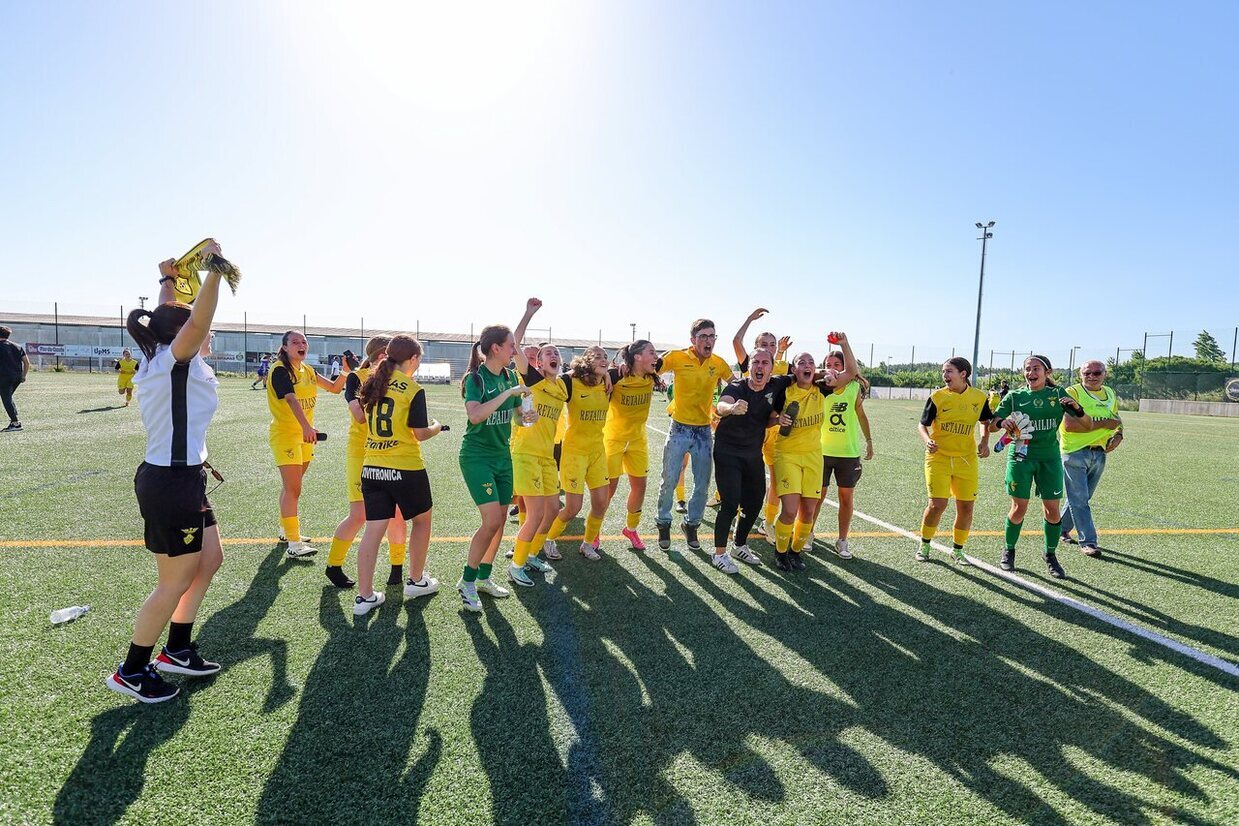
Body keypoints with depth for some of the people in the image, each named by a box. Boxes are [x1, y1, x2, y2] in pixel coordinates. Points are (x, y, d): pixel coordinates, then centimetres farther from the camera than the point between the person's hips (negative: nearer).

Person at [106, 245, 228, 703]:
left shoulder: (158, 358, 10)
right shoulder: (173, 361, -16)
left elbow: (171, 319, 28)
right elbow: (195, 323, -36)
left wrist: (168, 280, 24)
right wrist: (214, 268, -36)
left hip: (181, 478, 10)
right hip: (171, 482, -10)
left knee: (210, 559, 19)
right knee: (177, 581, 3)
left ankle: (177, 651, 31)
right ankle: (131, 672, 21)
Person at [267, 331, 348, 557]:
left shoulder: (308, 370, 9)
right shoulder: (280, 370, -14)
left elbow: (334, 388, 13)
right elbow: (291, 399, -29)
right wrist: (306, 427, -44)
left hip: (305, 434, 7)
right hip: (285, 434, -7)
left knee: (290, 487, 18)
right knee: (292, 489, -9)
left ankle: (285, 530, 33)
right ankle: (293, 544, -6)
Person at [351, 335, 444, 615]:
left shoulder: (372, 383, 5)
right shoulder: (414, 390, -12)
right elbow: (420, 434, -11)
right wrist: (437, 427, 9)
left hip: (372, 468, 5)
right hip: (406, 468, -5)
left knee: (373, 529, 7)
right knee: (421, 520, 18)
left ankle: (364, 596, 9)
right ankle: (416, 581, 29)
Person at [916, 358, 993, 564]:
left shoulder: (979, 397, 1)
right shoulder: (937, 397, -6)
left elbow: (986, 422, 17)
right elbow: (922, 425, 0)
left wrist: (984, 442, 1)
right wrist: (927, 441, -20)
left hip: (966, 460, 3)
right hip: (938, 457, -2)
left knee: (966, 507, 5)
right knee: (937, 504, -9)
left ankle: (958, 550, 25)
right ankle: (924, 546, 13)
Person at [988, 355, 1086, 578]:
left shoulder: (1058, 394, 5)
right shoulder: (1014, 396, 2)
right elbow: (991, 426, -2)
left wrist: (1076, 407, -18)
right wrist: (1002, 422, -25)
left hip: (1049, 457, 1)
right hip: (1020, 455, -1)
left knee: (1052, 509, 0)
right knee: (1019, 508, 0)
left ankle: (1051, 555, 20)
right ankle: (1008, 551, 20)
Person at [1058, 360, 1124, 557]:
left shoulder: (1111, 394, 12)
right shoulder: (1072, 392, -10)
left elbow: (1116, 420, 28)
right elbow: (1069, 424, -22)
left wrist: (1118, 435, 7)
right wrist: (1102, 424, -19)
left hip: (1099, 454, 7)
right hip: (1075, 452, -7)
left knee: (1081, 497, 15)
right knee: (1079, 499, -3)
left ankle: (1062, 528, 32)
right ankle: (1088, 542, 2)